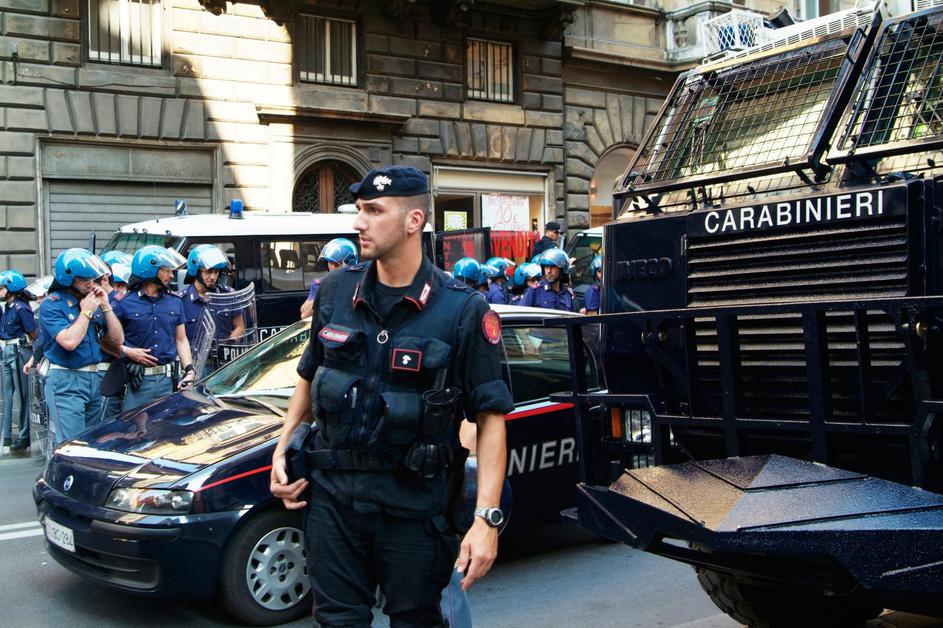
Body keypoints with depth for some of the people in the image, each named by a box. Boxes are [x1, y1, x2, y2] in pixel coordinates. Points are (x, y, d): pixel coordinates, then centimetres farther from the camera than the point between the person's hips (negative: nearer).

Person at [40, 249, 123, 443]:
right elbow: (69, 341, -23)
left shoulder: (93, 301, 9)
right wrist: (86, 312, -12)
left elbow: (117, 340, 7)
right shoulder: (52, 306, -9)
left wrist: (105, 307, -2)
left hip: (95, 379, 7)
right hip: (66, 382, -7)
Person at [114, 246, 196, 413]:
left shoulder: (175, 302, 12)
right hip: (137, 381, -4)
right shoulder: (124, 304, -3)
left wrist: (189, 369, 4)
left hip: (168, 380, 4)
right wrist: (126, 352, -16)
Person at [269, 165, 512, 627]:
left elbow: (491, 416, -11)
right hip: (332, 493, 3)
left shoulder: (463, 311, -11)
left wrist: (487, 519, -19)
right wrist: (282, 451, 7)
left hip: (414, 504, -3)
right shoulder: (336, 290, 2)